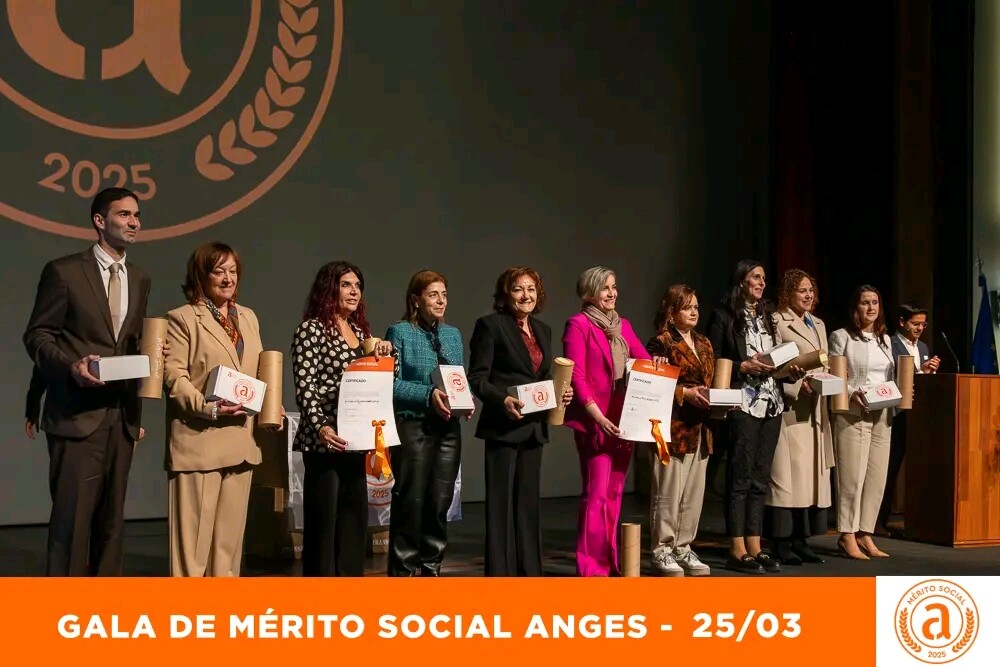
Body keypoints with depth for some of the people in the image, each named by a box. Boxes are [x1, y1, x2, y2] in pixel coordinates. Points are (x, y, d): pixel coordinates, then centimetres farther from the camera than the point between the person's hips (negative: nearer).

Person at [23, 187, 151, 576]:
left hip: (121, 415, 6)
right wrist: (70, 366, -21)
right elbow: (37, 336, -4)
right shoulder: (64, 271, -3)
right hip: (77, 413, -5)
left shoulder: (139, 279, 15)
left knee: (112, 516, 10)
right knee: (72, 515, -5)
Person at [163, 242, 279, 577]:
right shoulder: (182, 318, -3)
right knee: (193, 532, -2)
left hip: (240, 440, 6)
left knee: (230, 529, 12)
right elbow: (173, 375, -11)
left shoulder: (249, 317, 17)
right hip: (199, 440, -6)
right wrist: (208, 408, -23)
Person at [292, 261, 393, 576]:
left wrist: (386, 351, 2)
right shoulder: (311, 329, -5)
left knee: (355, 516, 10)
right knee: (323, 518, -3)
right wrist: (320, 427, -25)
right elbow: (304, 386, -13)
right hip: (325, 440, -7)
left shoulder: (361, 330, 16)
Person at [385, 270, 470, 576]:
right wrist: (429, 395, -21)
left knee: (441, 502, 9)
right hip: (413, 426, -5)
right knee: (410, 501, -2)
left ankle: (432, 567, 21)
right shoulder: (400, 332, -4)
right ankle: (402, 569, 9)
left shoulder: (453, 335, 14)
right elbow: (392, 383, -10)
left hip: (449, 427, 6)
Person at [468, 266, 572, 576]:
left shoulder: (543, 330, 15)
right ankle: (500, 572, 4)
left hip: (533, 427, 7)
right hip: (503, 426, -6)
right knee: (501, 502, -2)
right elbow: (477, 378, -9)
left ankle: (529, 570, 19)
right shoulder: (490, 325, -5)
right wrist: (503, 400, -24)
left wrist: (560, 393, 1)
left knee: (528, 501, 11)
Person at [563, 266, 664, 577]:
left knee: (614, 493, 10)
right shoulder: (578, 324, -4)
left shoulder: (623, 325, 16)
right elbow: (576, 375, -11)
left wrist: (657, 364, -10)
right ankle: (590, 566, -4)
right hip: (594, 421, -7)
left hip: (624, 420, 7)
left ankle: (610, 562, 17)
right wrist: (598, 416, -19)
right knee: (597, 493, -10)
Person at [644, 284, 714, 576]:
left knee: (694, 493, 9)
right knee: (668, 491, -4)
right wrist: (685, 393, -19)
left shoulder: (704, 344, 18)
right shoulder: (661, 343, -6)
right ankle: (661, 550, 4)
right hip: (672, 428, -7)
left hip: (700, 429, 8)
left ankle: (683, 547, 19)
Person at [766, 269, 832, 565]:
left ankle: (801, 540, 13)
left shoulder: (819, 324, 21)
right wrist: (798, 384, -20)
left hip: (815, 410, 8)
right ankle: (781, 543, -1)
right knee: (787, 475, -7)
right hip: (790, 409, -8)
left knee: (812, 474, 7)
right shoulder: (776, 321, -4)